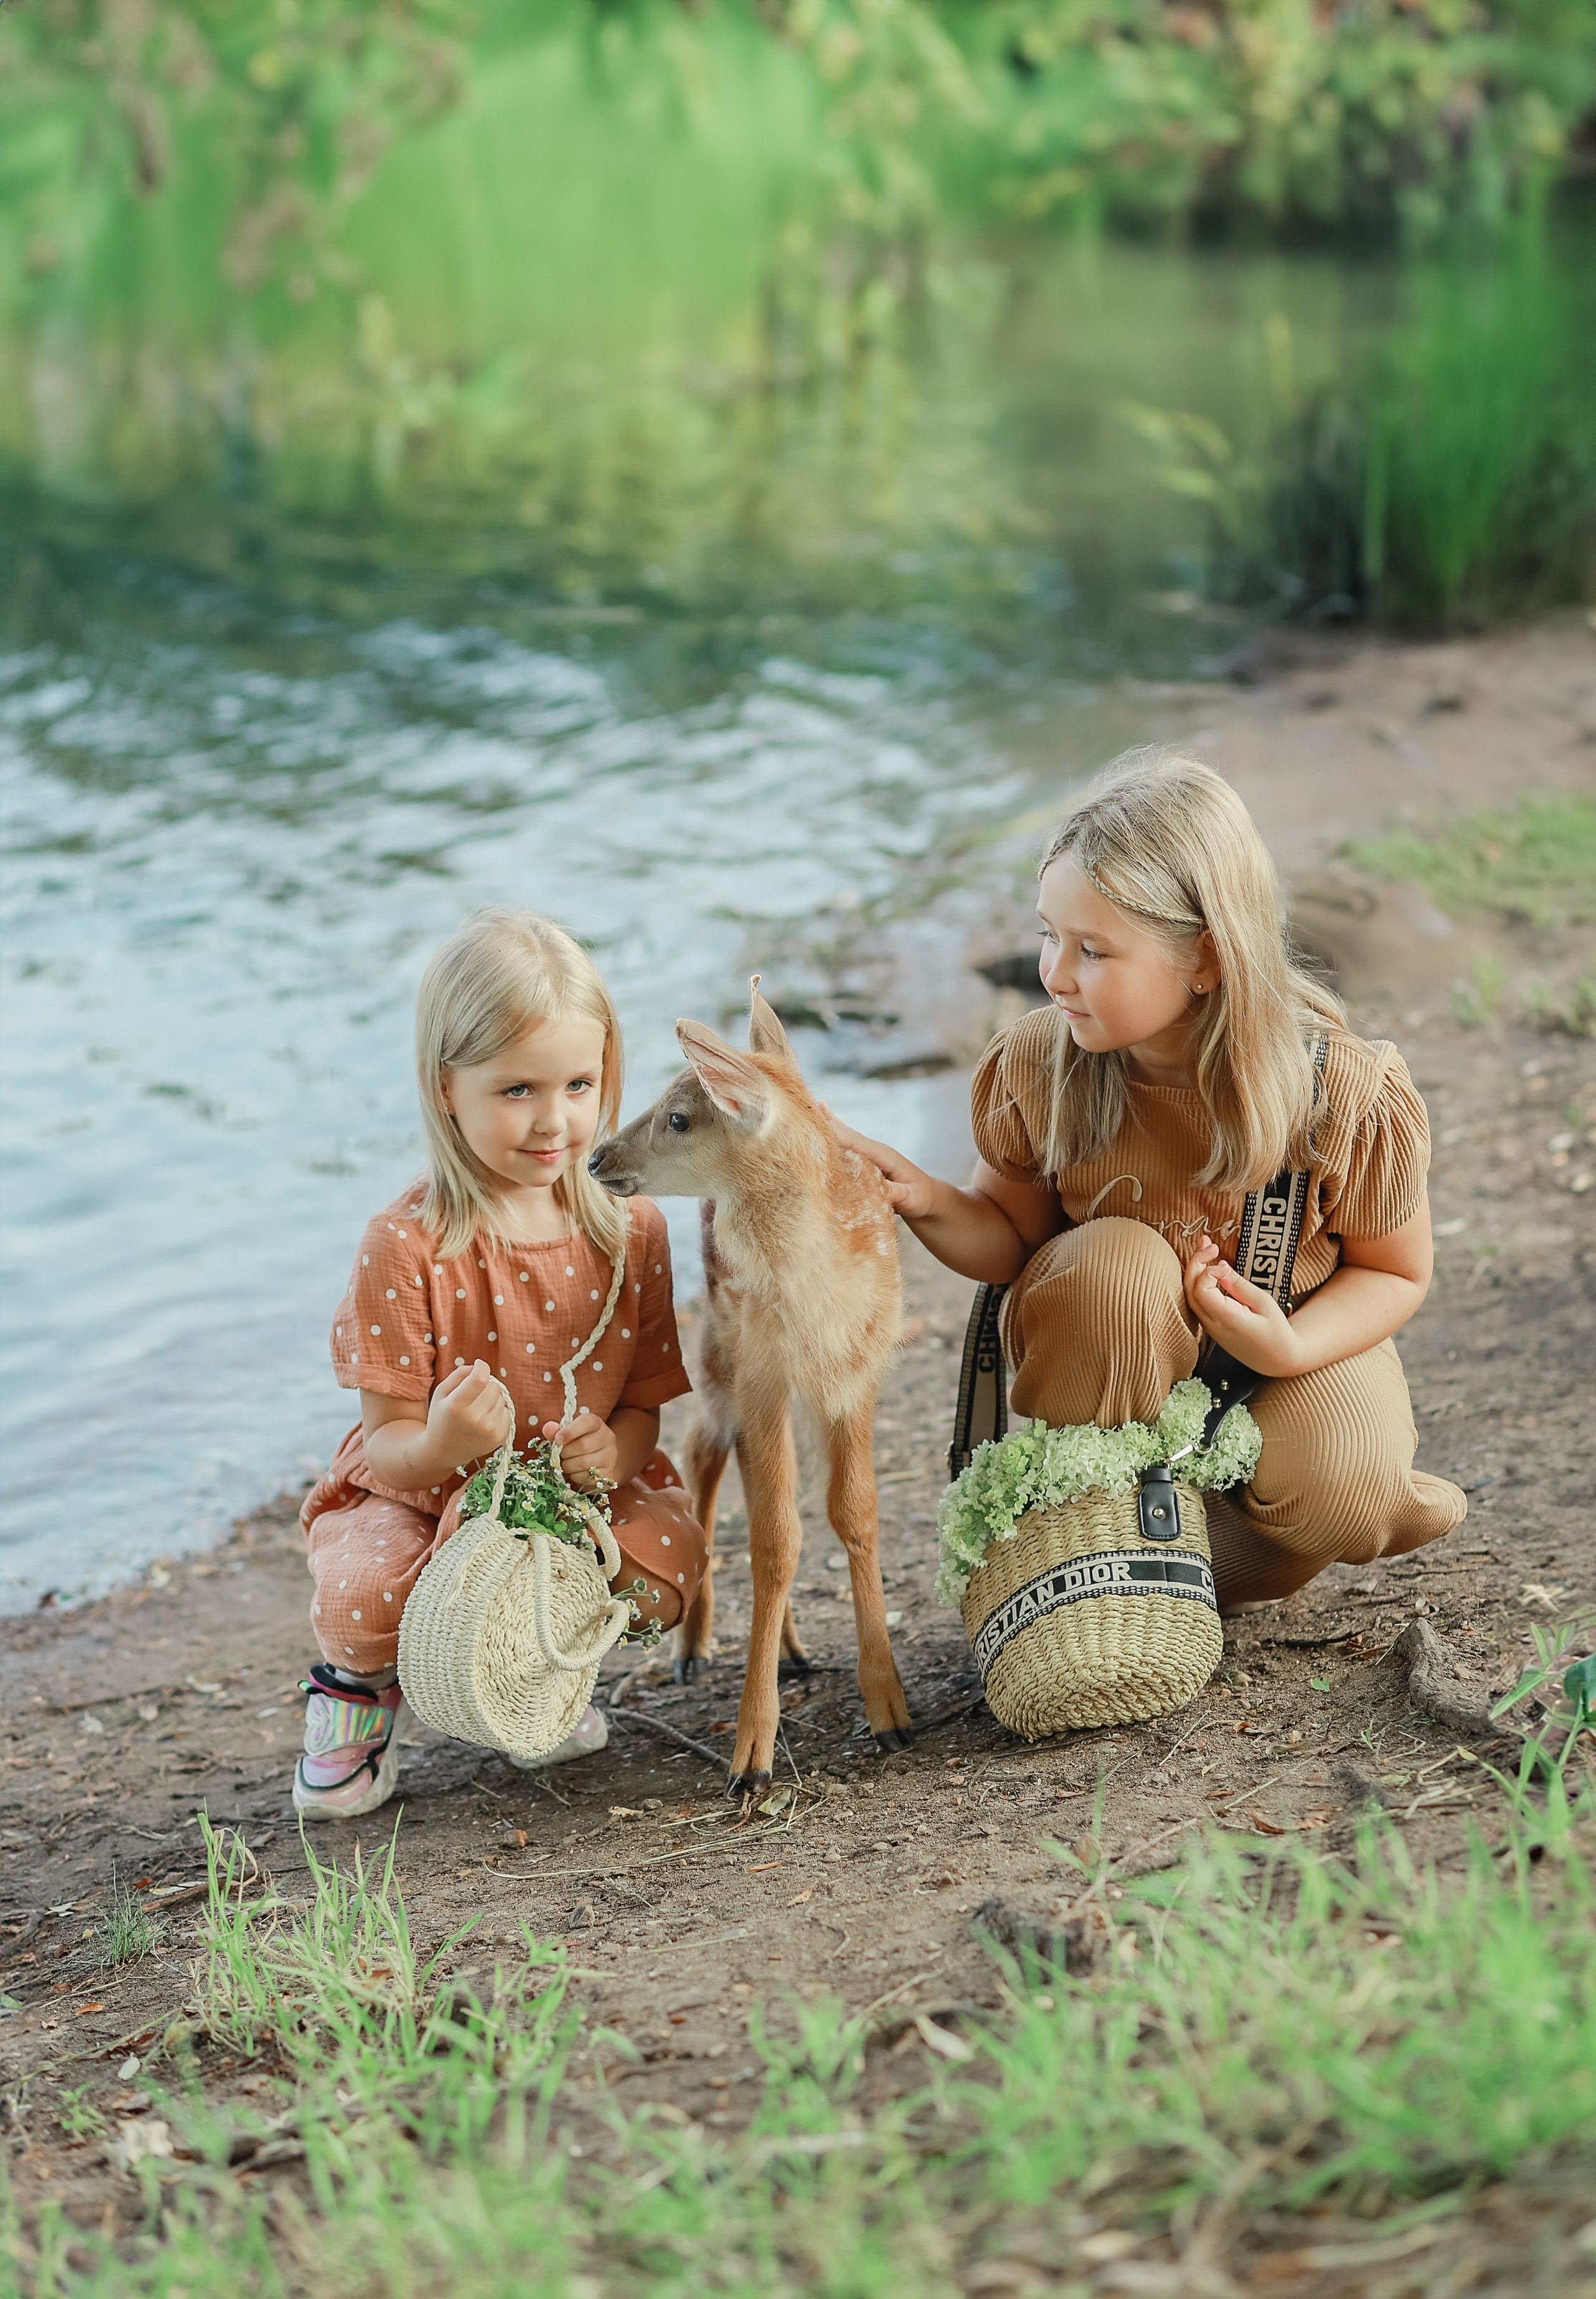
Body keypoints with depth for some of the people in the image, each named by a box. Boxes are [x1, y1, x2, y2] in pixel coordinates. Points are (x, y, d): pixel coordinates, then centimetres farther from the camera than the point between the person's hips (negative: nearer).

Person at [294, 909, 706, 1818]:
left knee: (670, 1560, -28)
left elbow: (643, 1408, 2)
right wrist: (441, 1444, -40)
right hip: (422, 1499, -3)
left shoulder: (631, 1231, -5)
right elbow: (388, 1441, -15)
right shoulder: (406, 1248, -17)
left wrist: (613, 1448, -24)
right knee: (362, 1598, -34)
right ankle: (364, 1682, 8)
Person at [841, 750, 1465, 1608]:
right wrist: (928, 1202, -25)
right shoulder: (1036, 1065, -19)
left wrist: (1289, 1348, -29)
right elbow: (1011, 1235, -2)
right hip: (1107, 1362, 0)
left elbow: (1394, 1273, -9)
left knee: (1339, 1495, -31)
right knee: (1114, 1261, -34)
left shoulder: (1349, 1094, -24)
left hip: (1291, 1342, 0)